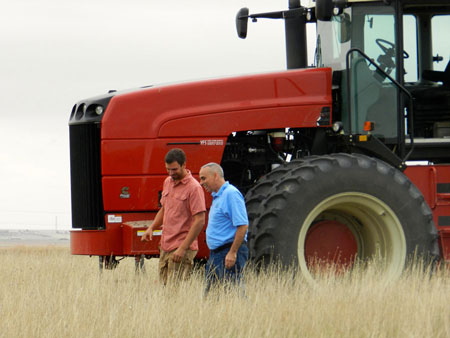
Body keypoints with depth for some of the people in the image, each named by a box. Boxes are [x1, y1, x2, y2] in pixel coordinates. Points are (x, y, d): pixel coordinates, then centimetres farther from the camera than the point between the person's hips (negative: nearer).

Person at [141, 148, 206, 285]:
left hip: (182, 248, -8)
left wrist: (183, 248, -20)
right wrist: (151, 228, 10)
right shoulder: (168, 182, 13)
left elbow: (200, 221, -16)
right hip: (165, 246, 8)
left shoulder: (194, 188, -12)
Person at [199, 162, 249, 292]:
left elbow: (242, 225, -21)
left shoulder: (231, 194, -13)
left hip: (229, 253, -10)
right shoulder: (217, 196, 19)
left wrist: (233, 253, -23)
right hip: (216, 254, 10)